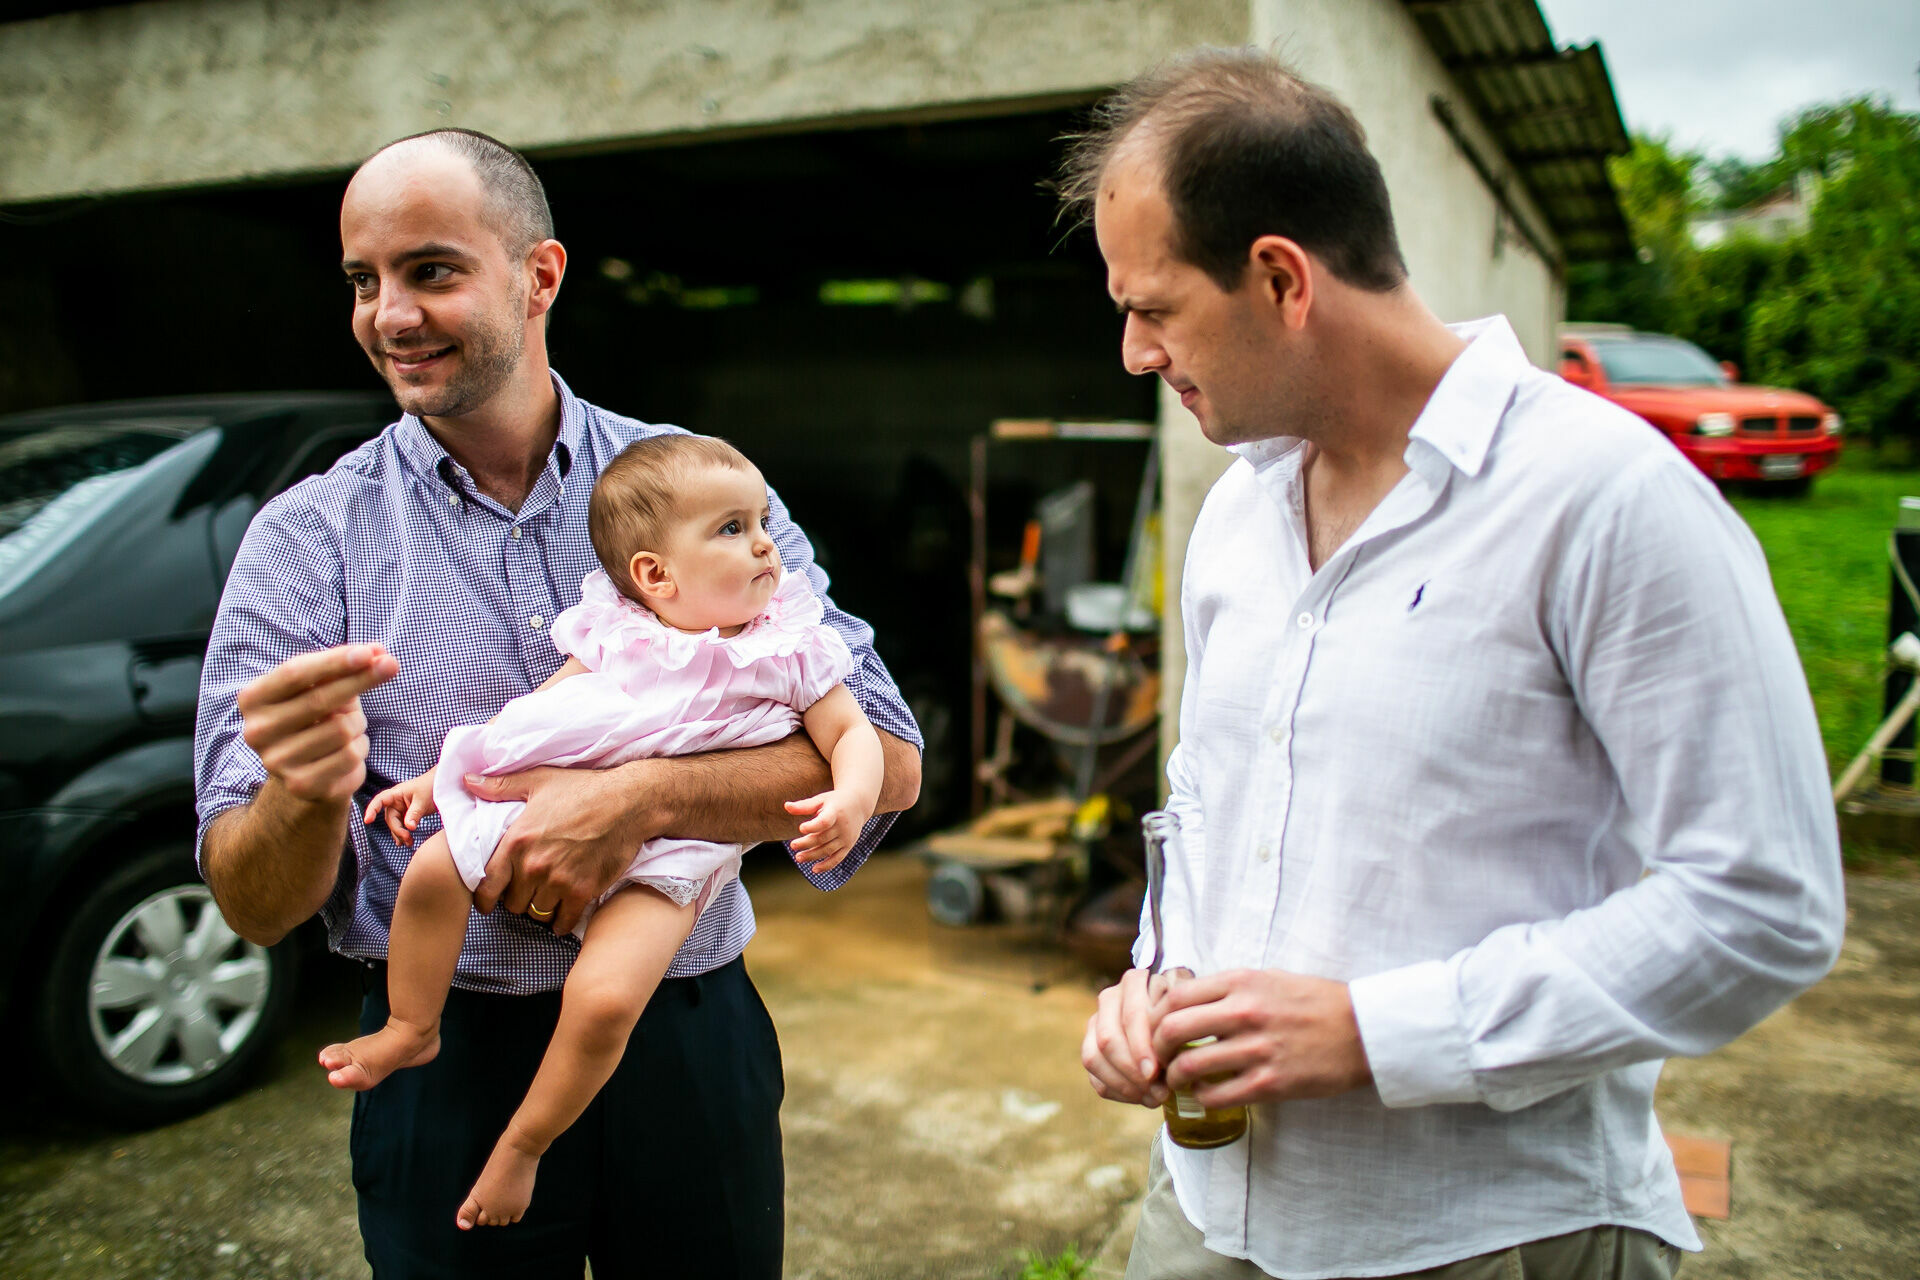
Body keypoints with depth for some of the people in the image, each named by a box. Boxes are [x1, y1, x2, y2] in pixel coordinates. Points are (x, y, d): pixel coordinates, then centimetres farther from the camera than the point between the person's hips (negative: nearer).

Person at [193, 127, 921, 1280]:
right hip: (452, 1068, 0)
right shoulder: (306, 541, -4)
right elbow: (256, 909, -7)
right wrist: (302, 795, -30)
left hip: (691, 1043, 1)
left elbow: (886, 760, -11)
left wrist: (640, 800, -23)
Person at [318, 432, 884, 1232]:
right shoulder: (613, 634, 4)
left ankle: (522, 1145, 2)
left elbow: (852, 733, -1)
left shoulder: (789, 651, -1)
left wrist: (849, 801, -24)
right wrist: (438, 779, 10)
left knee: (603, 999, -25)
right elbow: (535, 710, 12)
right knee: (434, 867, -13)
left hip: (665, 864, -3)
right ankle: (411, 1031, 14)